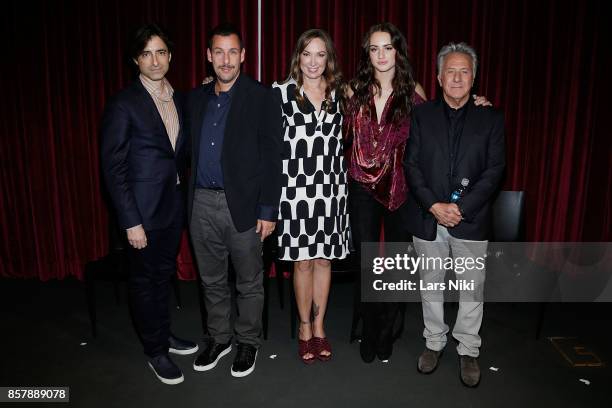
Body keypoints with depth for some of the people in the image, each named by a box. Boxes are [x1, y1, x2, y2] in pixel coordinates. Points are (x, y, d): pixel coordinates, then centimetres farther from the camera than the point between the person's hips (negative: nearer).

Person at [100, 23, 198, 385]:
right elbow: (114, 168, -14)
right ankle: (156, 351, 27)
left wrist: (186, 198, 4)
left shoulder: (180, 100, 6)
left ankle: (163, 333, 40)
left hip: (174, 204, 6)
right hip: (144, 208, -6)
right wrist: (131, 222, -16)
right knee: (145, 278, 10)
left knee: (164, 273, 20)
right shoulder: (123, 105, -13)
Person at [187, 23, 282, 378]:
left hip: (243, 205, -4)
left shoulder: (261, 98, -6)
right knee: (212, 281, 17)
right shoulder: (196, 98, 10)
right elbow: (191, 151, 12)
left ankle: (249, 342, 31)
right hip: (202, 203, 5)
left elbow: (272, 158, -9)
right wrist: (189, 198, 4)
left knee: (249, 283, 11)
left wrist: (268, 210, -12)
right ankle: (219, 338, 37)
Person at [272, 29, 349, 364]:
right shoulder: (281, 93, -2)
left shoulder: (340, 93, 8)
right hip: (296, 189, -3)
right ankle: (305, 328, 26)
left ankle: (319, 327, 28)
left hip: (330, 189, 3)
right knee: (302, 260, 6)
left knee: (324, 258, 11)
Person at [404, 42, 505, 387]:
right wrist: (434, 206, -14)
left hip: (471, 219, 0)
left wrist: (462, 208, -15)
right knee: (431, 284, 13)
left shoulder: (491, 118, 3)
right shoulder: (422, 115, 4)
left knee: (472, 288, 9)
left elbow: (495, 170, -4)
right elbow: (412, 165, -2)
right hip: (428, 218, 1)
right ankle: (434, 342, 31)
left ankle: (468, 351, 27)